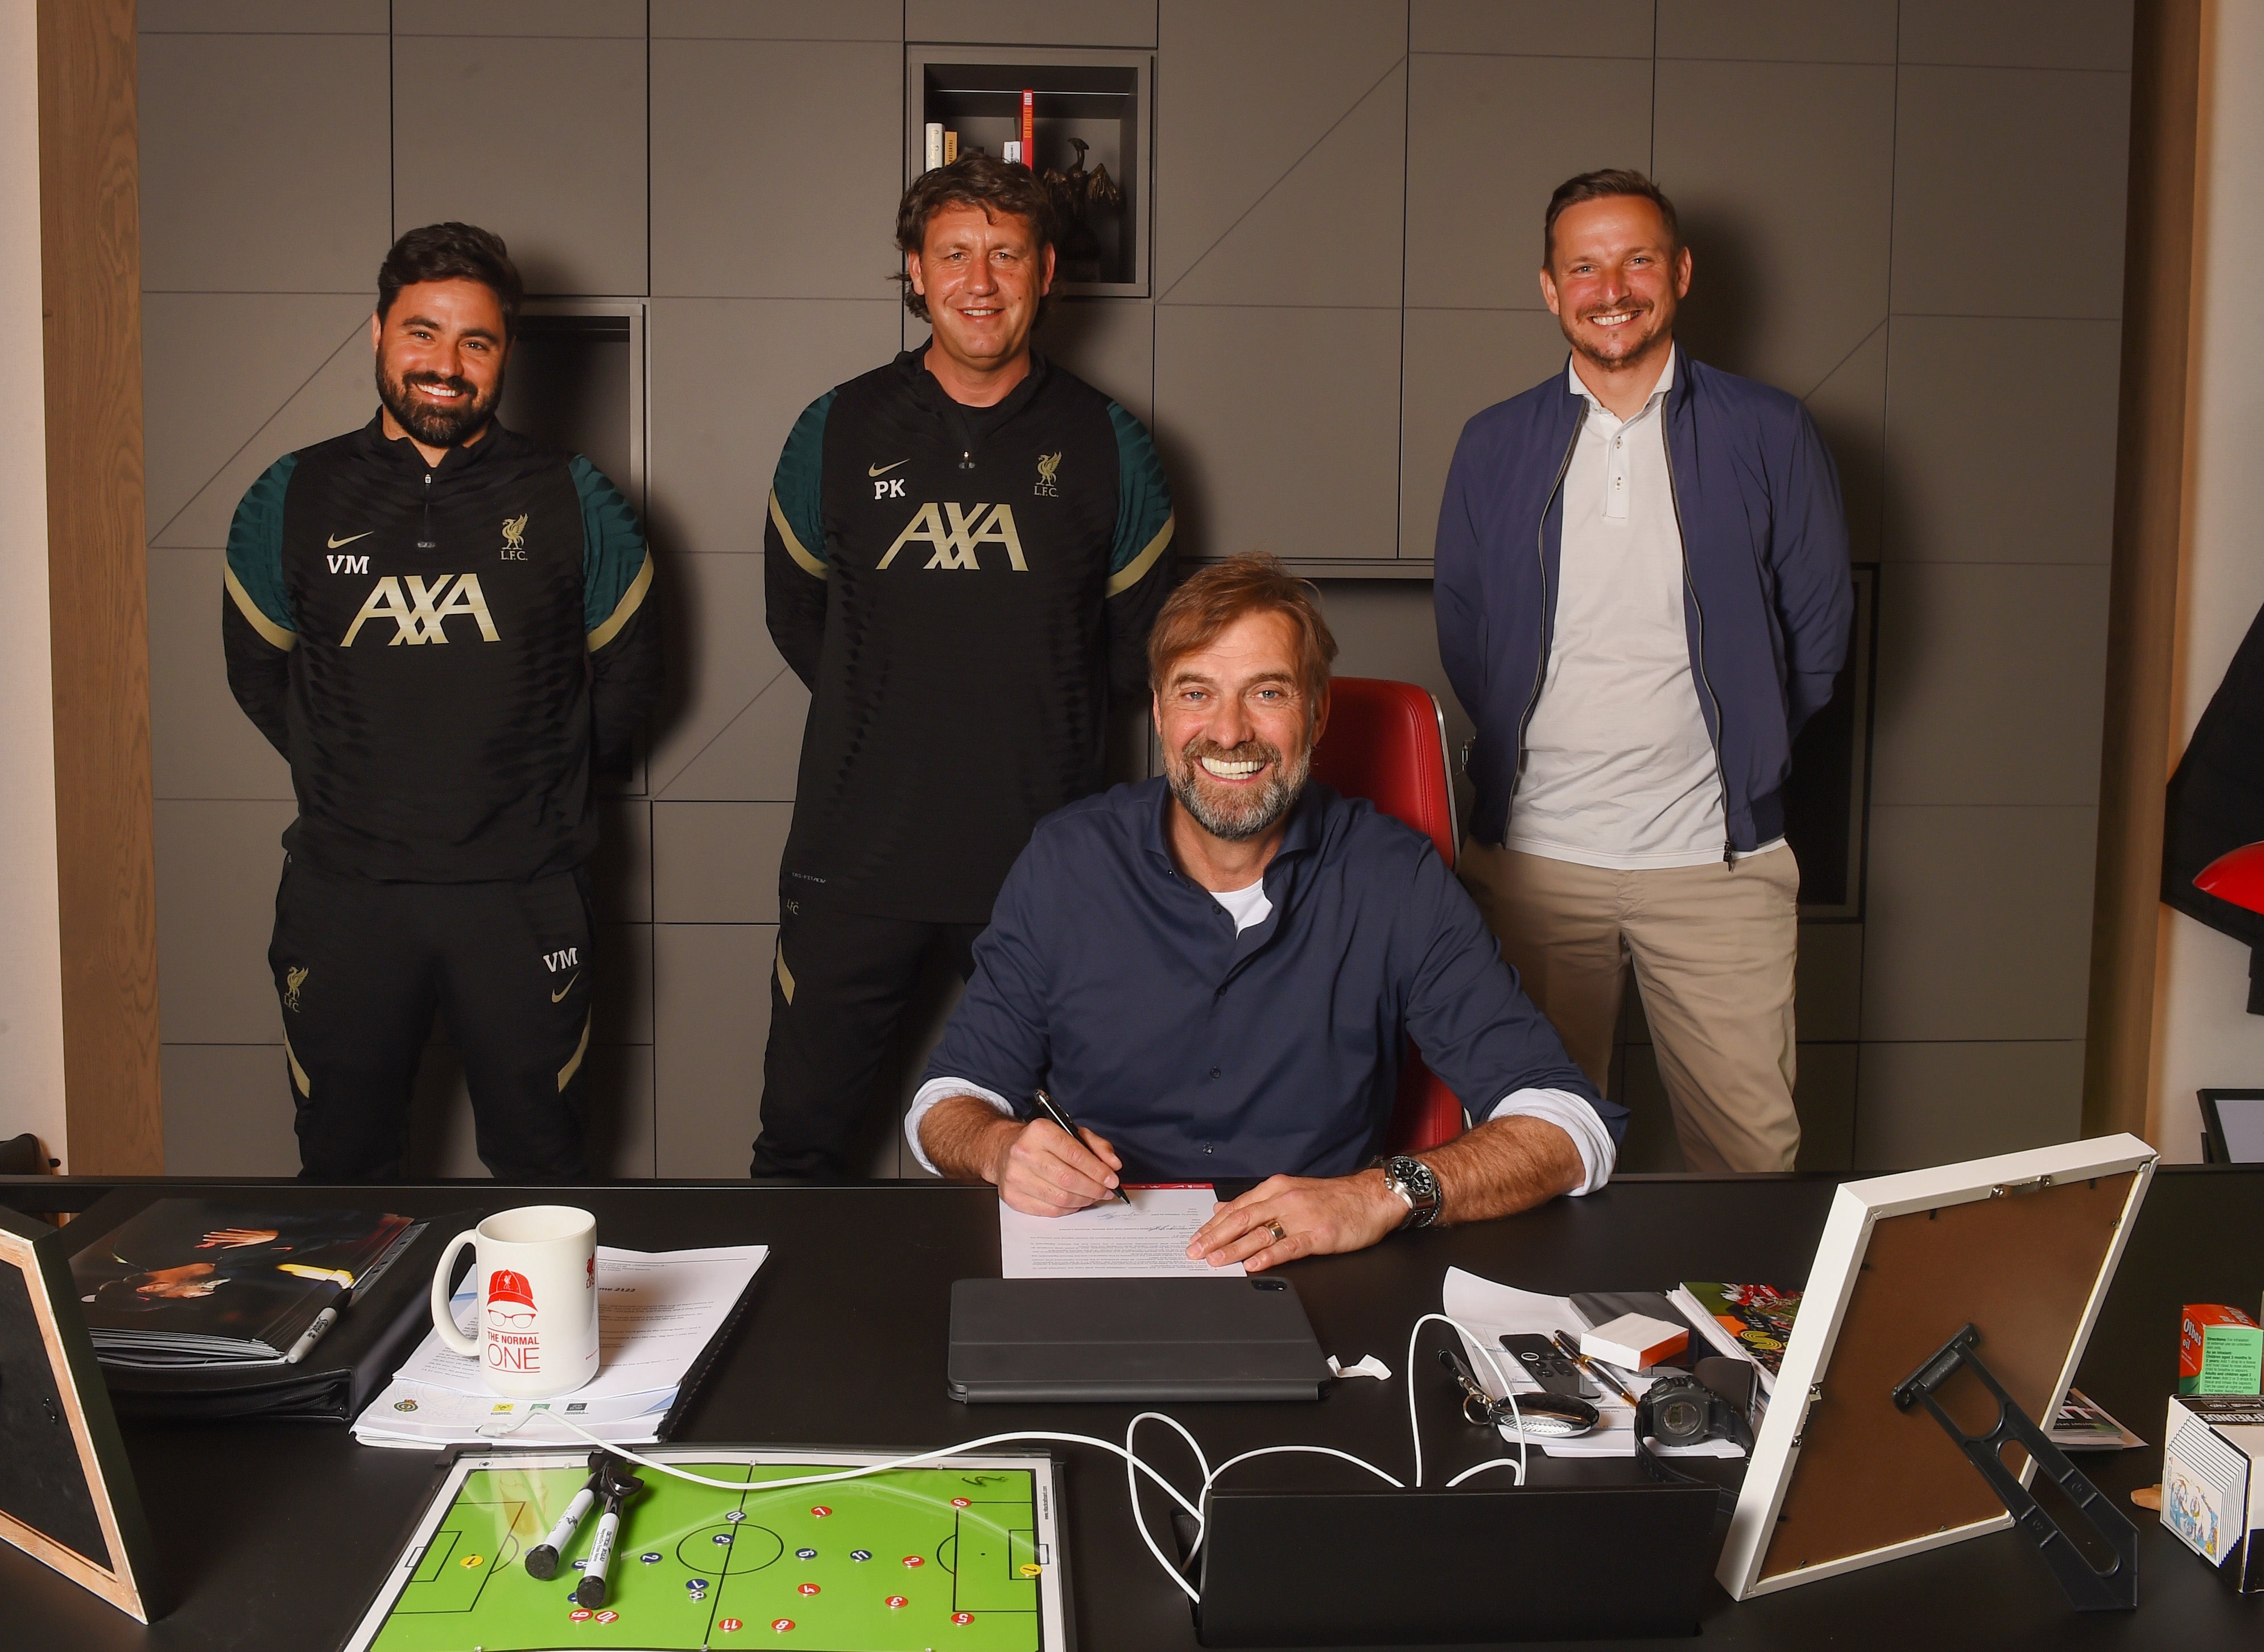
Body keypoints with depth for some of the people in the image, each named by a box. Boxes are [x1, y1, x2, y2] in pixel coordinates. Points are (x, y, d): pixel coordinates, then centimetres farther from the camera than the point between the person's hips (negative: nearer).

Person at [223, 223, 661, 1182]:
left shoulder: (574, 503, 1)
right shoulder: (292, 500, 4)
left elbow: (627, 672, 12)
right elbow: (257, 670, 17)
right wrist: (350, 780, 14)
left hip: (525, 895, -1)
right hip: (342, 894, 1)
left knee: (540, 1168, 10)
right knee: (339, 1171, 13)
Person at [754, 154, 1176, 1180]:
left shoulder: (1106, 443, 3)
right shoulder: (839, 431, 3)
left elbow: (1139, 640, 14)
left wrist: (1039, 727, 10)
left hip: (1044, 860, 0)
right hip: (856, 859, 0)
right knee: (802, 1141, 8)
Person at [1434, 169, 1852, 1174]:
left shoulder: (1769, 436, 2)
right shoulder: (1493, 448, 6)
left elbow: (1819, 626, 9)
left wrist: (1742, 754, 8)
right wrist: (1526, 758, 10)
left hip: (1718, 862, -1)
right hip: (1532, 854, 1)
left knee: (1751, 1155, 3)